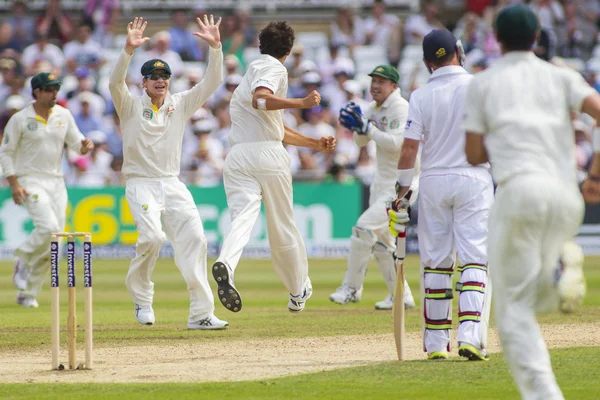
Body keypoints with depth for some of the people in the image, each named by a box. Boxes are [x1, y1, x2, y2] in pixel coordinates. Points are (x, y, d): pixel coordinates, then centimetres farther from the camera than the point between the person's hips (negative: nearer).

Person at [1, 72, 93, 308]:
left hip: (56, 182, 5)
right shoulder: (20, 119, -7)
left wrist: (84, 145, -17)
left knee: (52, 242, 2)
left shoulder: (64, 115, 6)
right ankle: (22, 259, 3)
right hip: (31, 182, -5)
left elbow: (76, 143, 8)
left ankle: (28, 294, 13)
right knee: (48, 227, -25)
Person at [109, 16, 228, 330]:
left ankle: (201, 313, -12)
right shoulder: (131, 106, 0)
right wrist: (129, 49, -35)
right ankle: (142, 299, 3)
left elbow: (212, 82, 1)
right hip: (140, 184, -4)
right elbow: (115, 83, -20)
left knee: (193, 237, -11)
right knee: (152, 236, -23)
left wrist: (215, 46, -14)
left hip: (173, 184, 4)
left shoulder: (181, 104, 9)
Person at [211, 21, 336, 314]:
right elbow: (261, 100, -20)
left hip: (236, 156, 6)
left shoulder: (252, 72, 29)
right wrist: (302, 103, -18)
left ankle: (225, 265, -45)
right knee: (282, 226, 9)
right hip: (268, 156, -6)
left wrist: (315, 143, 34)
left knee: (243, 216, -16)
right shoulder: (275, 68, 2)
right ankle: (299, 291, 23)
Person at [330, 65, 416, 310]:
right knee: (381, 241, 12)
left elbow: (396, 143, -28)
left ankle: (351, 288, -6)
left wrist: (367, 126, -24)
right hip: (382, 180, 10)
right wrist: (357, 125, -6)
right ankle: (401, 296, 20)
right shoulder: (374, 108, 9)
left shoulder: (401, 108, -17)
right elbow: (361, 141, 14)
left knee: (365, 228, -16)